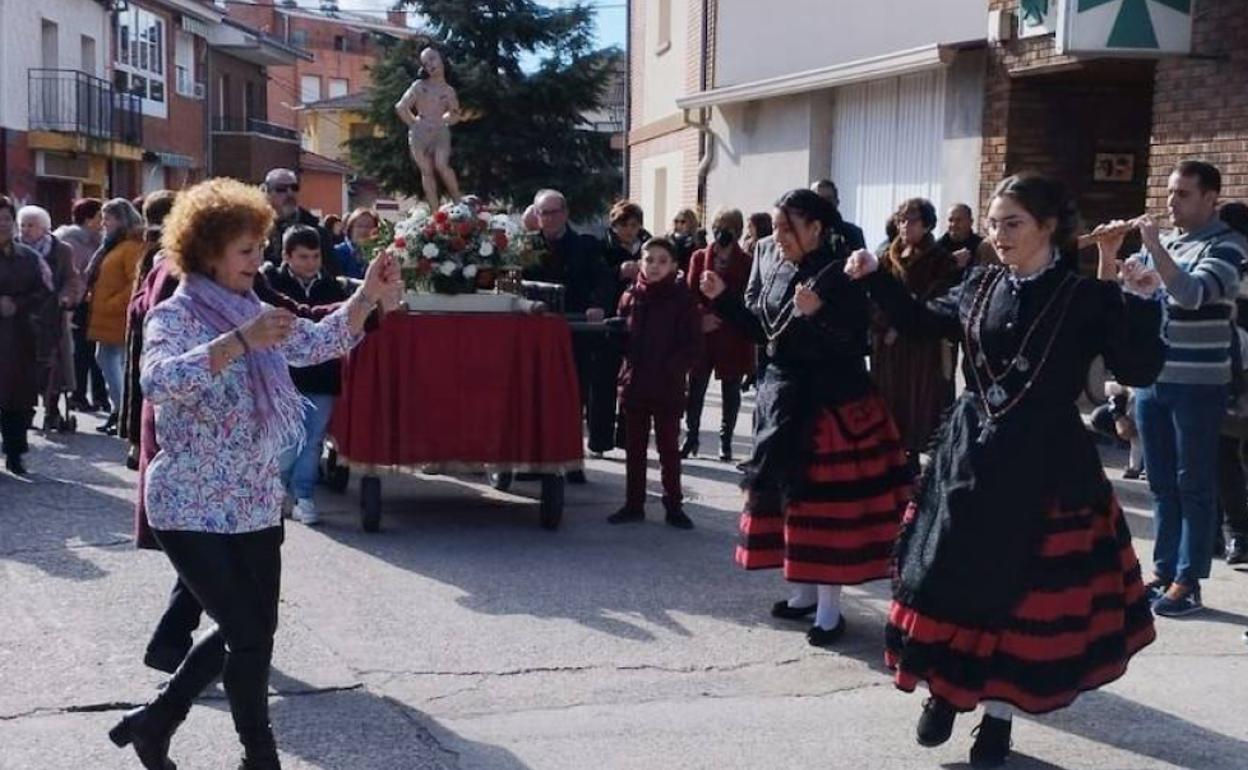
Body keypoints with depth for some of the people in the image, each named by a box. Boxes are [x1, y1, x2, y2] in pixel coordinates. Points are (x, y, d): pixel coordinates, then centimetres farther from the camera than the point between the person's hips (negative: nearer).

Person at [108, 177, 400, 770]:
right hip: (192, 510, -8)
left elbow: (321, 344, 10)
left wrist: (368, 295, -5)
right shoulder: (174, 317, -13)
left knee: (249, 630, 12)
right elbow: (158, 382, -33)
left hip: (255, 505, 8)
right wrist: (239, 342, -42)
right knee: (250, 633, -5)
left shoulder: (251, 311, 9)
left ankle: (154, 722, 29)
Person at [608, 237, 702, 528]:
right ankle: (634, 504, 20)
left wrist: (671, 369, -17)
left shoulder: (682, 298, -6)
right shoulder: (631, 296, 4)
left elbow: (692, 344, -8)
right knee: (634, 448, 11)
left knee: (668, 448, 6)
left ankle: (673, 506, 15)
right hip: (634, 383, 3)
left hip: (668, 387, -3)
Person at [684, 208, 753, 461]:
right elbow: (691, 293, 3)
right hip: (701, 334, 2)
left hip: (733, 337, -2)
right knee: (696, 387, 3)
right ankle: (691, 437, 14)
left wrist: (719, 318, -14)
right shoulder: (699, 257, 7)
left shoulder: (746, 263, -1)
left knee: (731, 391, 6)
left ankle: (726, 441, 15)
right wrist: (702, 317, -14)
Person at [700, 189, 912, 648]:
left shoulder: (840, 276, -15)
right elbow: (760, 329, 14)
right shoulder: (777, 271, 7)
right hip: (781, 398, 8)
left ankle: (830, 608, 6)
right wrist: (722, 298, 5)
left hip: (830, 405, -8)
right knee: (788, 496, 14)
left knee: (825, 502, -3)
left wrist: (815, 315, -34)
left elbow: (853, 347, -21)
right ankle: (805, 592, 27)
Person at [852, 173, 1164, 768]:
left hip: (1044, 469, -4)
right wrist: (876, 278, 10)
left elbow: (1140, 371, -14)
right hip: (969, 457, 4)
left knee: (1021, 591, 6)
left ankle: (998, 713, 21)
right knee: (950, 579, 8)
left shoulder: (1087, 298, -9)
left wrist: (1140, 304, -28)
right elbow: (923, 322, 20)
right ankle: (946, 688, 28)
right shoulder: (979, 285, 4)